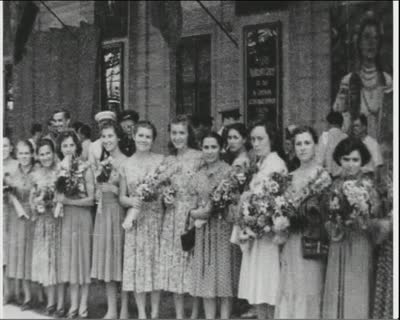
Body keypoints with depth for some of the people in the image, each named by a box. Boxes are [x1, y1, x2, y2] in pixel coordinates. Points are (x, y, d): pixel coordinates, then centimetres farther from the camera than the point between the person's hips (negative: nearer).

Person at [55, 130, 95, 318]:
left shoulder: (85, 169, -4)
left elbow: (91, 199, -6)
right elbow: (55, 194, 4)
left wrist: (68, 201, -16)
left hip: (80, 217, -3)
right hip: (62, 218, 3)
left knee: (80, 259, 1)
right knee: (62, 260, 5)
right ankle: (60, 304, 11)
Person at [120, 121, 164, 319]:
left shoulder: (161, 160, 0)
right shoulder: (126, 165, 6)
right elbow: (122, 198, 8)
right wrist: (132, 201, -11)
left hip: (156, 219, -1)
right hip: (135, 221, 1)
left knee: (156, 262, 2)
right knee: (136, 265, 1)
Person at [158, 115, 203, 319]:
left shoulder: (199, 157, -4)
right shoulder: (168, 160, 11)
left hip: (193, 215, -4)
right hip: (172, 217, 4)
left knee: (193, 261, -3)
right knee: (174, 263, 4)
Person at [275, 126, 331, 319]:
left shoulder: (322, 175, -6)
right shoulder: (291, 176, 12)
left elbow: (323, 213, -11)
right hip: (290, 242, 5)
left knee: (308, 290, -1)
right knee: (288, 290, 8)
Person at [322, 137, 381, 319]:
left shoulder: (366, 184, -4)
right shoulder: (336, 184, 9)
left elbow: (374, 213, -7)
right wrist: (333, 225, -9)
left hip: (359, 244, -4)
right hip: (337, 245, 4)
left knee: (356, 292, 0)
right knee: (335, 292, 6)